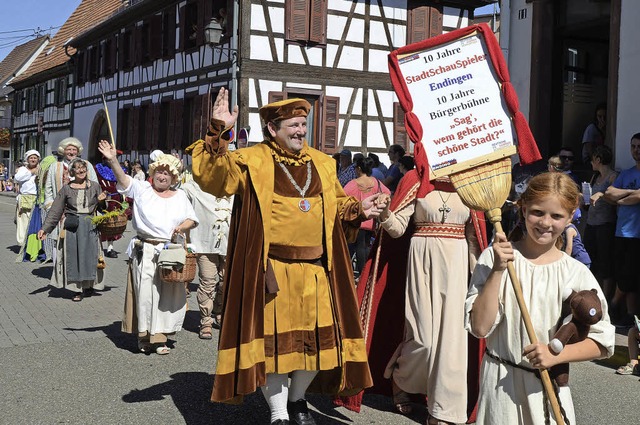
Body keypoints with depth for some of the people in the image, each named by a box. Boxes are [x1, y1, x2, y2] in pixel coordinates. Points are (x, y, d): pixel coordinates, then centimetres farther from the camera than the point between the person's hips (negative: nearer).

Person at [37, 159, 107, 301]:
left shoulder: (95, 186, 6)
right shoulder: (66, 188, 4)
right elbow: (55, 210, 4)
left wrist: (100, 201, -7)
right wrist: (45, 228, -2)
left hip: (90, 226, 0)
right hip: (72, 227, 0)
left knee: (89, 255, 4)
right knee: (73, 256, 1)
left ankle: (89, 285, 19)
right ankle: (77, 289, 7)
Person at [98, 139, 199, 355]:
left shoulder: (180, 196, 15)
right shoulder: (142, 189, 6)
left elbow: (192, 220, 15)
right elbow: (123, 178, -10)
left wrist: (183, 226, -7)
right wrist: (112, 160, -26)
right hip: (145, 252, -3)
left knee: (167, 293, 3)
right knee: (144, 292, -4)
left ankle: (159, 337, 13)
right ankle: (144, 335, 10)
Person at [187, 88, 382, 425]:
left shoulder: (322, 164, 13)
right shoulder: (252, 161, -3)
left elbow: (336, 204, 24)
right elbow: (212, 178, -17)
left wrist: (358, 209, 5)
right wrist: (218, 133, -27)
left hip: (316, 269, 5)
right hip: (272, 269, -5)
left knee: (318, 337, 10)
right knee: (272, 338, 2)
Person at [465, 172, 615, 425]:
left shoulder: (576, 273, -4)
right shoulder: (494, 258, -8)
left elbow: (603, 342, -1)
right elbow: (479, 327, -14)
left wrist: (556, 354, -17)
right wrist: (498, 270, -20)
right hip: (501, 383, -1)